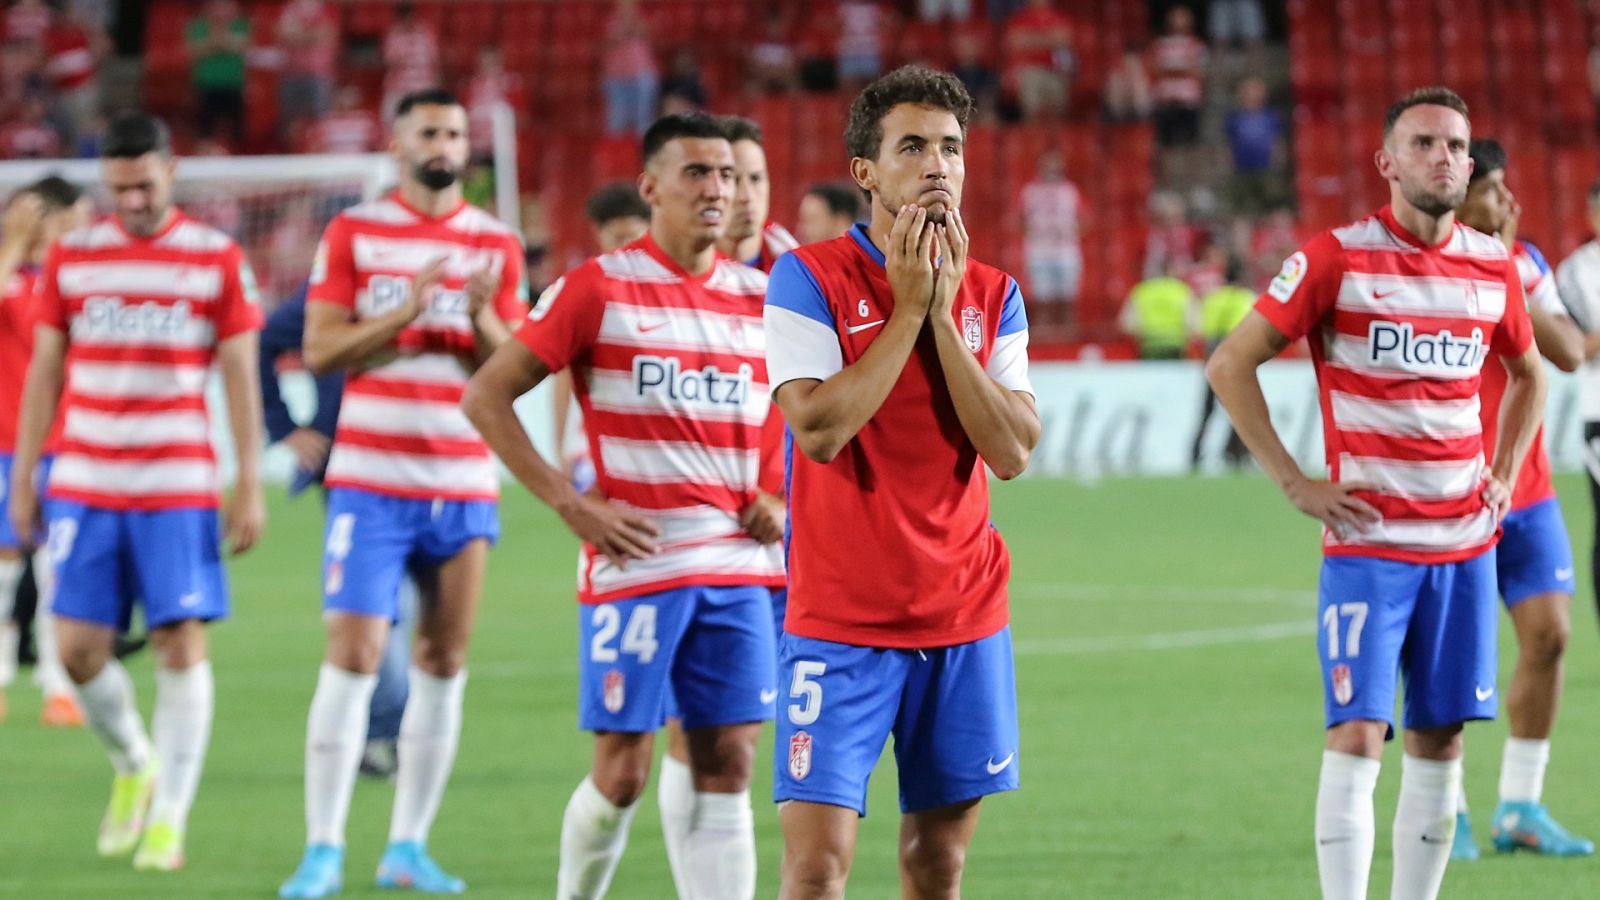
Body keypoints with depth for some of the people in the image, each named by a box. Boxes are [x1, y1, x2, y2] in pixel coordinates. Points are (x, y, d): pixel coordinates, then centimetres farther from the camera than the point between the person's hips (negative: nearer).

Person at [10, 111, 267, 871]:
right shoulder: (72, 258, 6)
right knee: (78, 646, -3)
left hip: (179, 487, -2)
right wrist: (24, 475, 8)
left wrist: (249, 485, -1)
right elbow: (44, 372, 11)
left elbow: (240, 375, 2)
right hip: (85, 486, 2)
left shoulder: (218, 259, 0)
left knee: (181, 644, -7)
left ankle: (169, 818, 0)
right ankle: (133, 764, 24)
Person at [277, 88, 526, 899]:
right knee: (353, 656, -11)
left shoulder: (496, 246, 9)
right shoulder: (353, 234, 2)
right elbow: (319, 351, -4)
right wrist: (403, 314, -17)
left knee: (443, 661, 3)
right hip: (370, 481, -3)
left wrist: (482, 320, -13)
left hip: (463, 486, 3)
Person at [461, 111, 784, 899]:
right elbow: (486, 396, -3)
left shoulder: (759, 296, 9)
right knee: (622, 771, -3)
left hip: (738, 564, 4)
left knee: (727, 769, 0)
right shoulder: (599, 288, -3)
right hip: (635, 561, -4)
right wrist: (570, 505, -10)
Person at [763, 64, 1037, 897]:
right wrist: (906, 309, -14)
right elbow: (819, 430, -18)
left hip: (964, 616, 4)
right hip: (839, 616, -4)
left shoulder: (991, 294, 6)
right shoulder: (811, 278, -6)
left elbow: (1012, 451, -5)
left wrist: (943, 313, -10)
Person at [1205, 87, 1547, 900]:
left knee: (1440, 743, 6)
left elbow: (1527, 374, 27)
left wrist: (1503, 476, 12)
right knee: (1356, 735, -12)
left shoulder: (1493, 267, 7)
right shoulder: (1337, 258, -7)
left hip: (1464, 544, 5)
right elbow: (1230, 365, -4)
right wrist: (1294, 483, -9)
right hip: (1367, 542, -5)